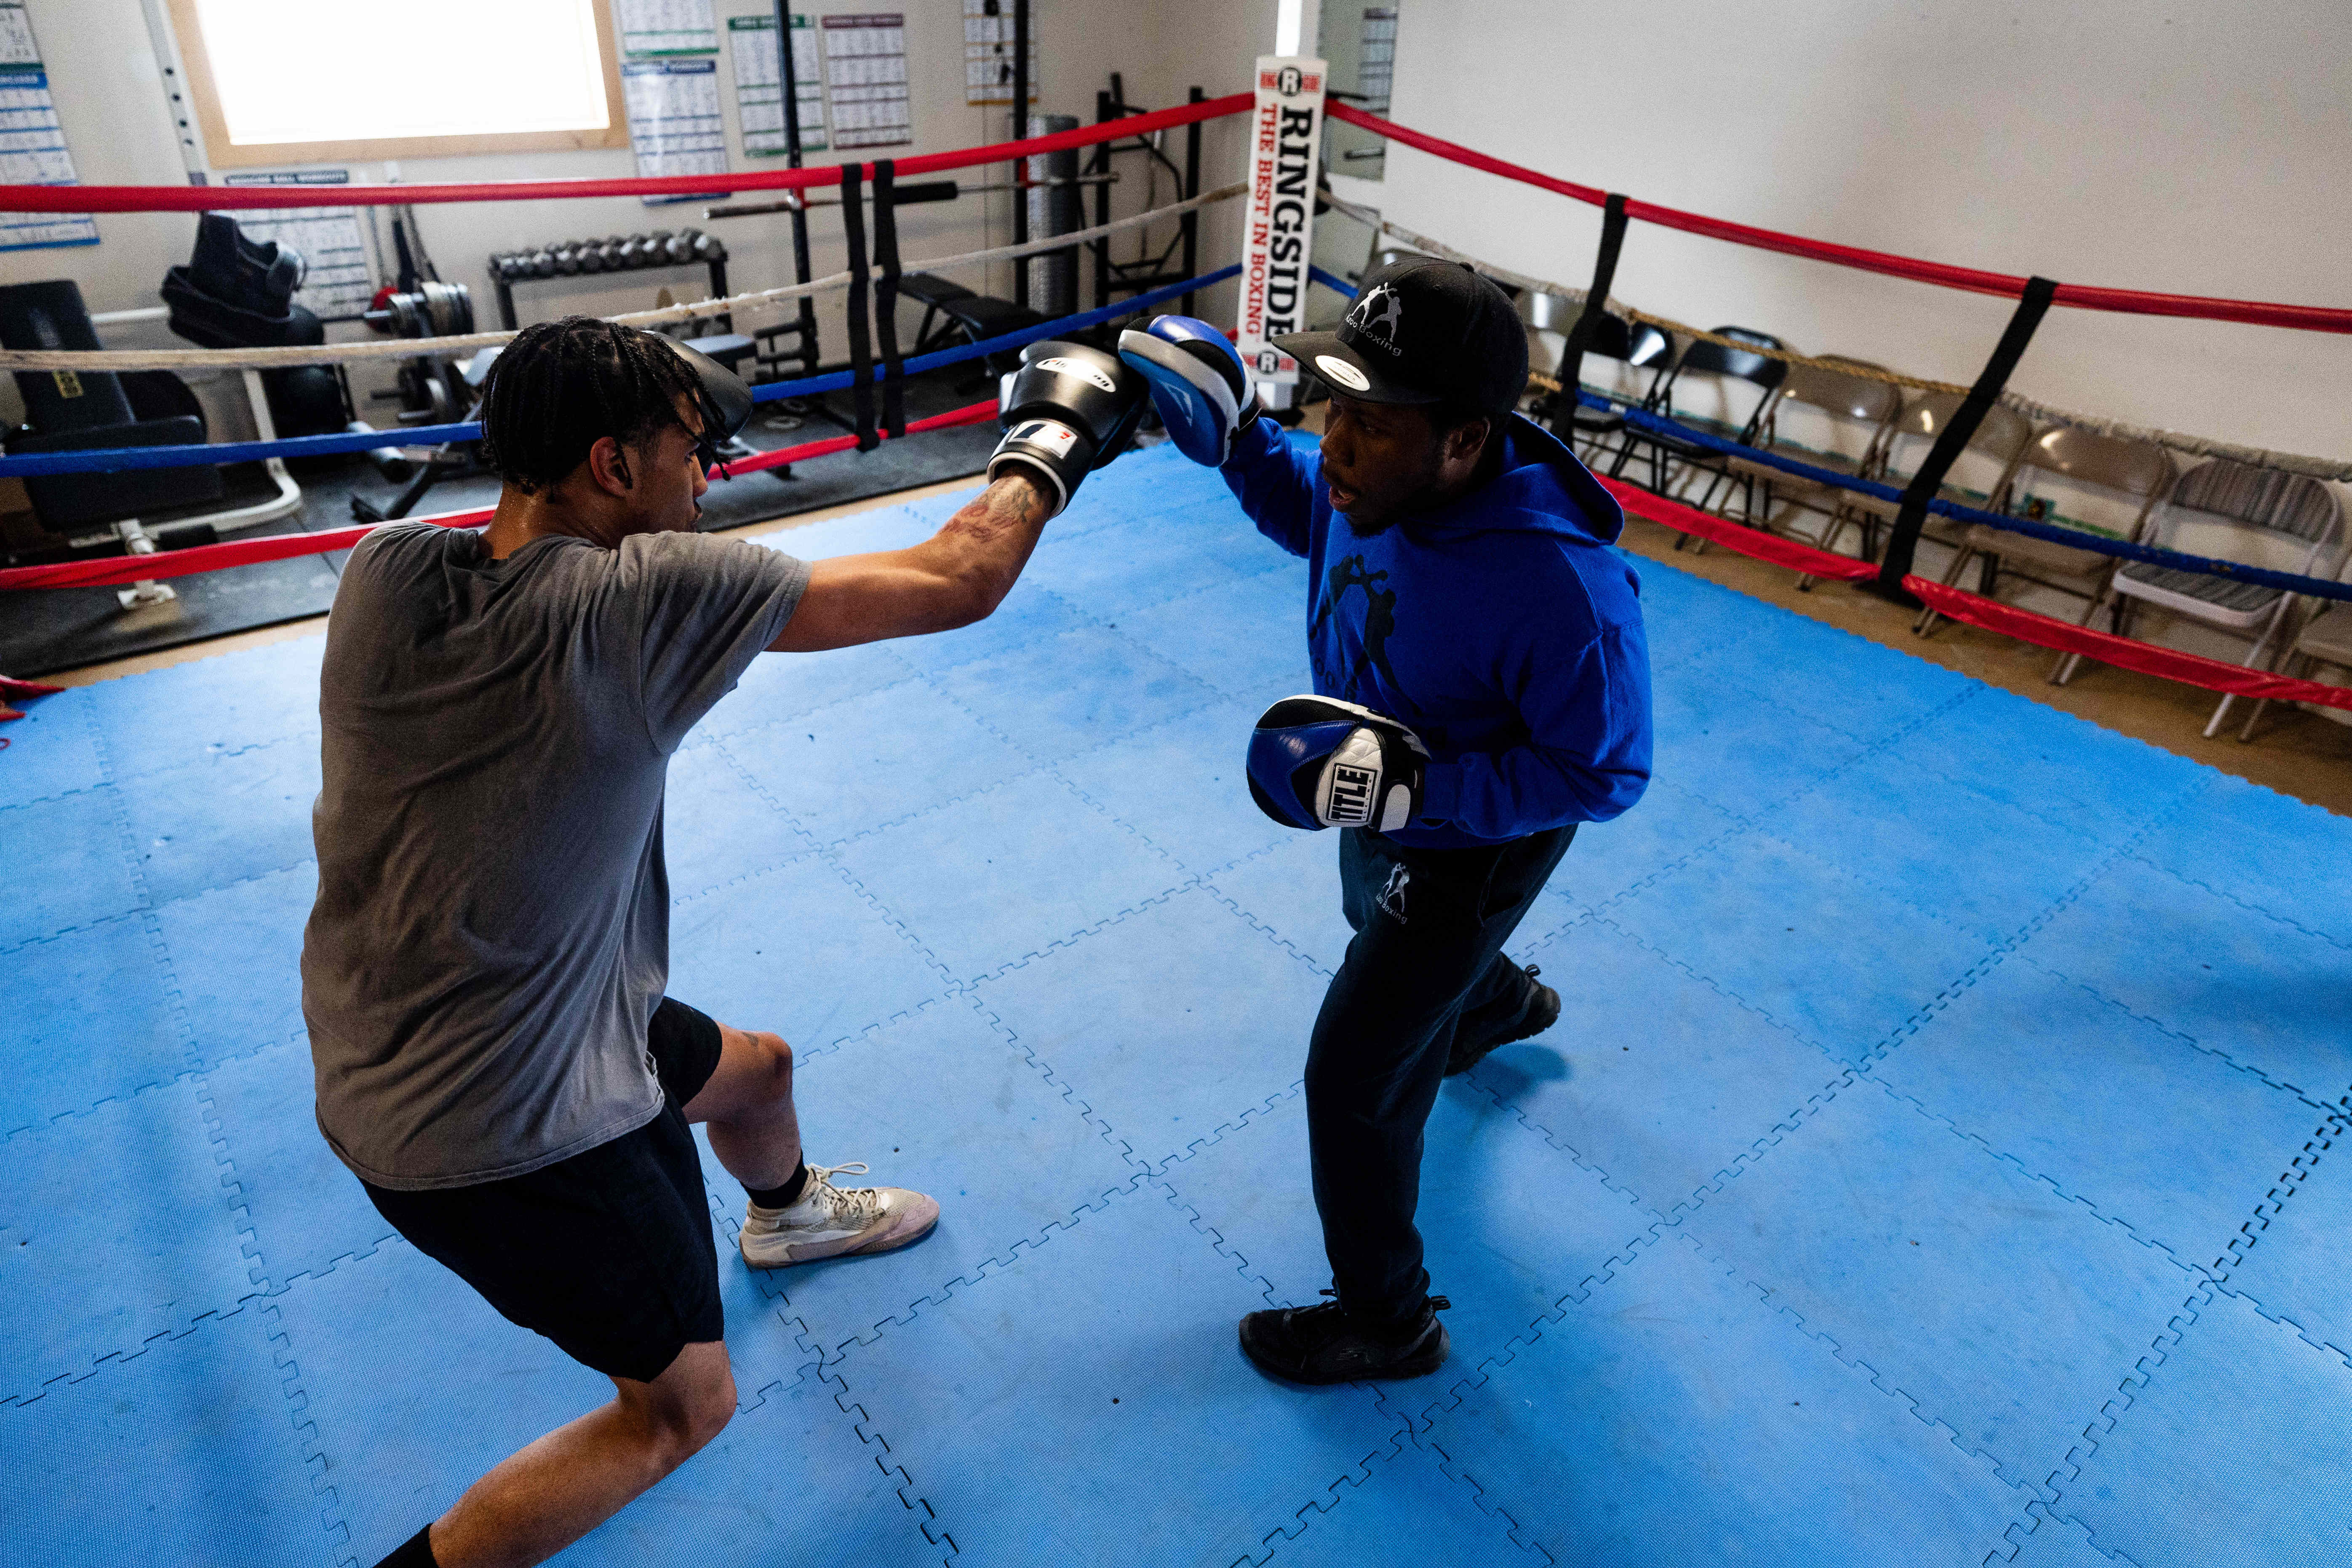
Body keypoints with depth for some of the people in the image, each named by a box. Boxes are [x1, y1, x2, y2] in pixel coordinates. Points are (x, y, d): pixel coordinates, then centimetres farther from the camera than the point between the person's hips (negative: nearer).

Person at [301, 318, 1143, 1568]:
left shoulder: (386, 572, -11)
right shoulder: (644, 598, -30)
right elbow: (955, 585, -25)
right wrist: (1049, 441, -7)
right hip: (506, 1123, -8)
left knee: (752, 1070, 32)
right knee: (682, 1406, 13)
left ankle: (786, 1215, 64)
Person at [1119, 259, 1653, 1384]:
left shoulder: (1559, 588, -40)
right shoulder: (1382, 478, -21)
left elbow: (1601, 774, -28)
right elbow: (1310, 516, 3)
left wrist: (1413, 781, -37)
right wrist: (1230, 435, -15)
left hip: (1473, 846, -8)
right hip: (1380, 815, 8)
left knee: (1355, 1078, 0)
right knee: (1391, 942, 37)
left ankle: (1386, 1322, 27)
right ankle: (1502, 1004, 74)